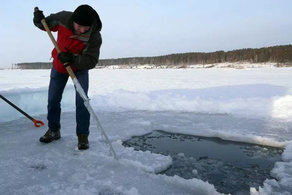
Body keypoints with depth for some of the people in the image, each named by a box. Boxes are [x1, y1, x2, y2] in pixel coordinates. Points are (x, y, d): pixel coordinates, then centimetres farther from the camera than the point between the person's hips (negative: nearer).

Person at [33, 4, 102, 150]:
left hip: (80, 68, -3)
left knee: (81, 101, -13)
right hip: (59, 65, 3)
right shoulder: (63, 18, -24)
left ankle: (82, 135, 1)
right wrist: (39, 20, -26)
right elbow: (46, 24, -4)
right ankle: (54, 130, 26)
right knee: (53, 99, 8)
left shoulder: (95, 36, -31)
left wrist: (72, 59, -45)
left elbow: (91, 61, -32)